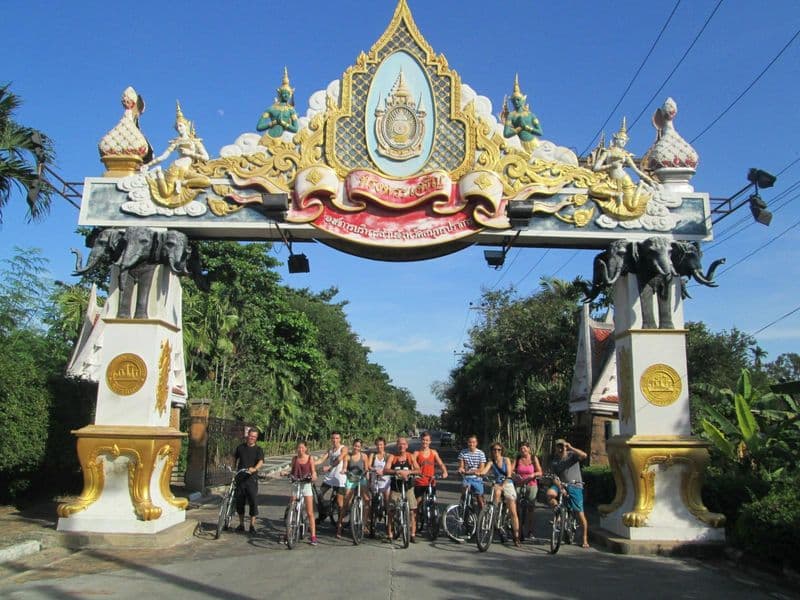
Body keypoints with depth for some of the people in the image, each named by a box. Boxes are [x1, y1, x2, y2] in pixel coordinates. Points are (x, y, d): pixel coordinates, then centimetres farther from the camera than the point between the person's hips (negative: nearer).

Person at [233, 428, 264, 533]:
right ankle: (241, 524, 20)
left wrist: (254, 469, -37)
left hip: (251, 478, -3)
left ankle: (252, 525, 7)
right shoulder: (241, 447, 9)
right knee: (239, 501, 7)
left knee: (253, 501, -3)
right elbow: (236, 458, 22)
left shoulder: (258, 449, -1)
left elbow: (260, 461, -17)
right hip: (240, 478, 3)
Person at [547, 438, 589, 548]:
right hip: (561, 485, 3)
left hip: (575, 486, -3)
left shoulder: (572, 455, 1)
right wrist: (559, 485, -14)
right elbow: (554, 476, 4)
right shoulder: (554, 461, 10)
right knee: (550, 493, -30)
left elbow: (584, 455, -18)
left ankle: (585, 539, 9)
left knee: (580, 512, -3)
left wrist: (571, 448, -21)